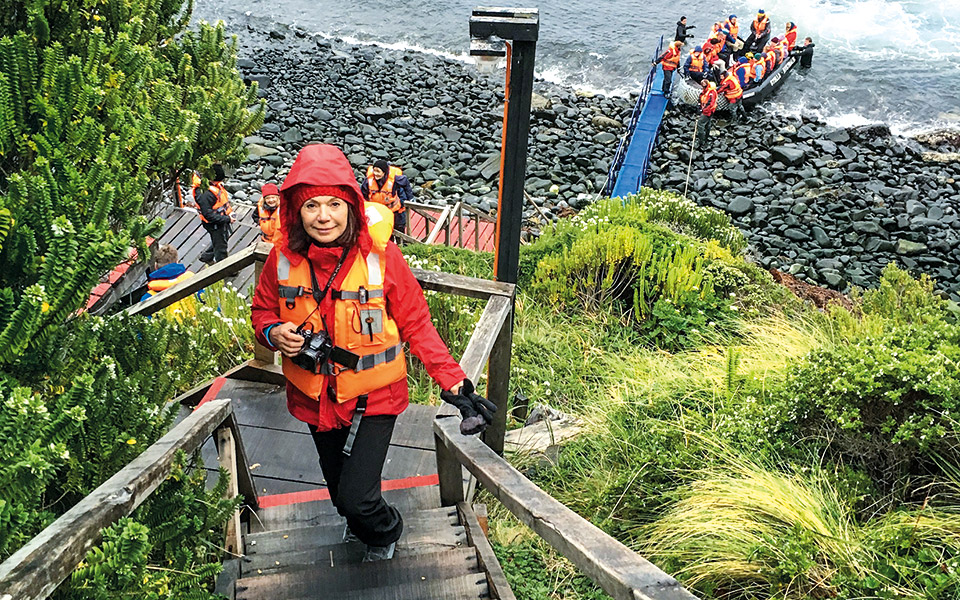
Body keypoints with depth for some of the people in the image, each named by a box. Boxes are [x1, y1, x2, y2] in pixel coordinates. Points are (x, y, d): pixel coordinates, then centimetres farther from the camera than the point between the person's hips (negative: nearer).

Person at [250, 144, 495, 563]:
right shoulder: (283, 260, -12)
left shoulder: (381, 255, -20)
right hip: (315, 398, 4)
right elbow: (262, 311, 5)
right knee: (339, 492, 24)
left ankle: (386, 531, 32)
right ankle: (359, 527, 62)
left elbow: (416, 323, -13)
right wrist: (274, 333, -18)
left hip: (374, 398, -4)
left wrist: (452, 381, -19)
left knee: (357, 497, -7)